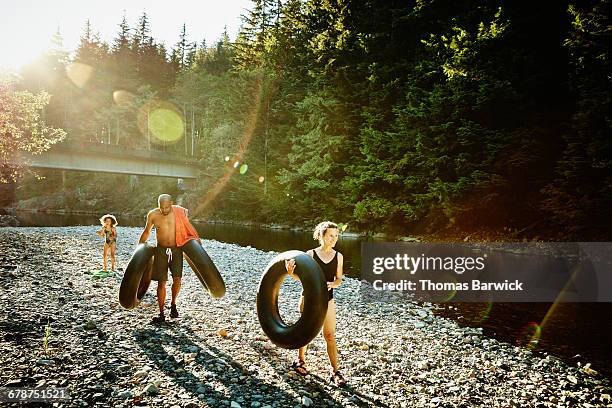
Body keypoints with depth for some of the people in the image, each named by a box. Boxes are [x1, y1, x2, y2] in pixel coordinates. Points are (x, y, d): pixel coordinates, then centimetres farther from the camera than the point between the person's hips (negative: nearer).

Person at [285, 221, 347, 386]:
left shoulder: (338, 256, -2)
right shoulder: (311, 254, -9)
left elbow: (339, 279, 4)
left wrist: (332, 284, -18)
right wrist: (291, 273, -23)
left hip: (328, 300, 2)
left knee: (330, 335, 1)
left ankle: (335, 371, 10)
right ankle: (300, 361, 37)